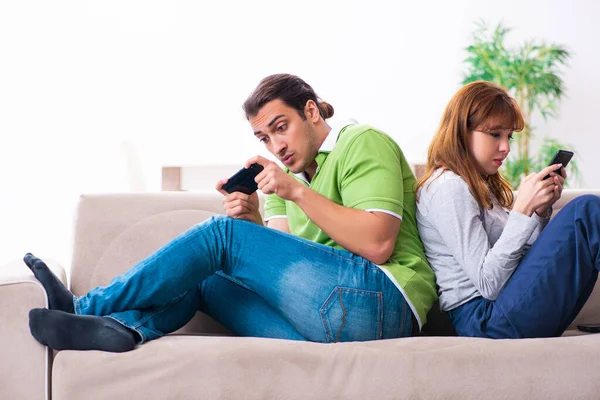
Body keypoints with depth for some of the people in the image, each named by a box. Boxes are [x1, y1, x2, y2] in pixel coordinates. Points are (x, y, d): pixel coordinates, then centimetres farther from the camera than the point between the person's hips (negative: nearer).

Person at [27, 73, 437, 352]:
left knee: (223, 232, -12)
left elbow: (377, 244, -13)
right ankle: (123, 327, -26)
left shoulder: (362, 143, 2)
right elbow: (281, 259, 12)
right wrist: (254, 221, -8)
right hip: (331, 321, 8)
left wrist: (298, 192, -15)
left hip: (380, 300, -8)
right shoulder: (288, 170, 24)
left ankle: (86, 306, -9)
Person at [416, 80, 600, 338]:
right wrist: (522, 210, -19)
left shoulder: (481, 186, 20)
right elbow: (488, 284, -17)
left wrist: (541, 211, 4)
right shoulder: (448, 187, -10)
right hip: (486, 319, -10)